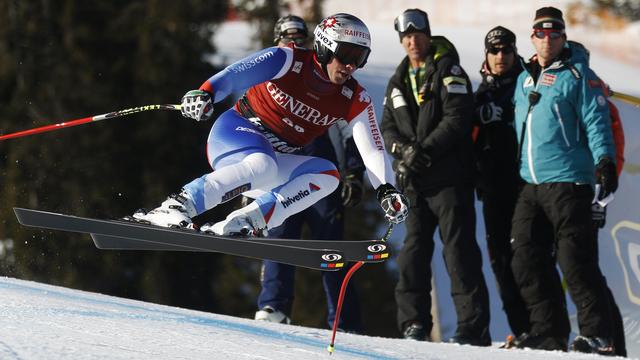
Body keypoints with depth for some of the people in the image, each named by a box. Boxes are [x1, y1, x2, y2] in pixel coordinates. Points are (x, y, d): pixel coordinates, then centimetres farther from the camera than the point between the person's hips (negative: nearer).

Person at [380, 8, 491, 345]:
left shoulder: (447, 70, -2)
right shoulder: (399, 81, 18)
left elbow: (457, 118, -13)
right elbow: (388, 126, 13)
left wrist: (425, 150, -18)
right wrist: (402, 149, -9)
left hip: (450, 176, -6)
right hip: (415, 181, 6)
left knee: (458, 249, -9)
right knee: (414, 250, 6)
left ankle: (474, 325, -10)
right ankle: (414, 323, 11)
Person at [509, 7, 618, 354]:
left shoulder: (578, 75, -2)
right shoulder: (525, 79, 18)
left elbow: (596, 121, -9)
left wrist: (604, 160, -21)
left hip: (567, 181, -8)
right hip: (531, 183, 8)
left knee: (575, 262, -10)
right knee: (524, 259, 5)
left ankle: (597, 335, -5)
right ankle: (548, 331, 13)